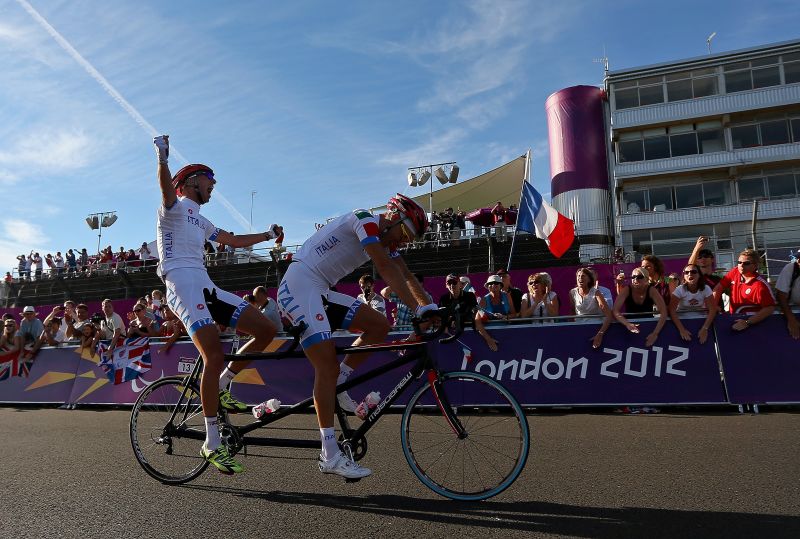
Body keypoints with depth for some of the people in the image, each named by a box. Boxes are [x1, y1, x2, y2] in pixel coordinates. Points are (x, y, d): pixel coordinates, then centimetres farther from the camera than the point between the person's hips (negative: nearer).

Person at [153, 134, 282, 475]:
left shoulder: (200, 222, 31)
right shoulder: (175, 206, 5)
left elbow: (235, 241, 36)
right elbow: (167, 186, -18)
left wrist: (267, 235, 32)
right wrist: (162, 158, -36)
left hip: (206, 287, 8)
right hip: (183, 285, -8)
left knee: (266, 329, -3)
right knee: (214, 356, -22)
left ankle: (221, 388, 10)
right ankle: (212, 443, -13)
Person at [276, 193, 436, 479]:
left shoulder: (386, 239, 14)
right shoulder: (366, 220, -14)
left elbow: (407, 276, 9)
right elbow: (386, 268, -25)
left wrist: (433, 310, -3)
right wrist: (419, 310, -28)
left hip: (320, 292, 9)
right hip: (298, 286, -9)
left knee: (379, 325, 0)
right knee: (328, 364, -15)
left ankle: (337, 387, 8)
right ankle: (330, 456, -11)